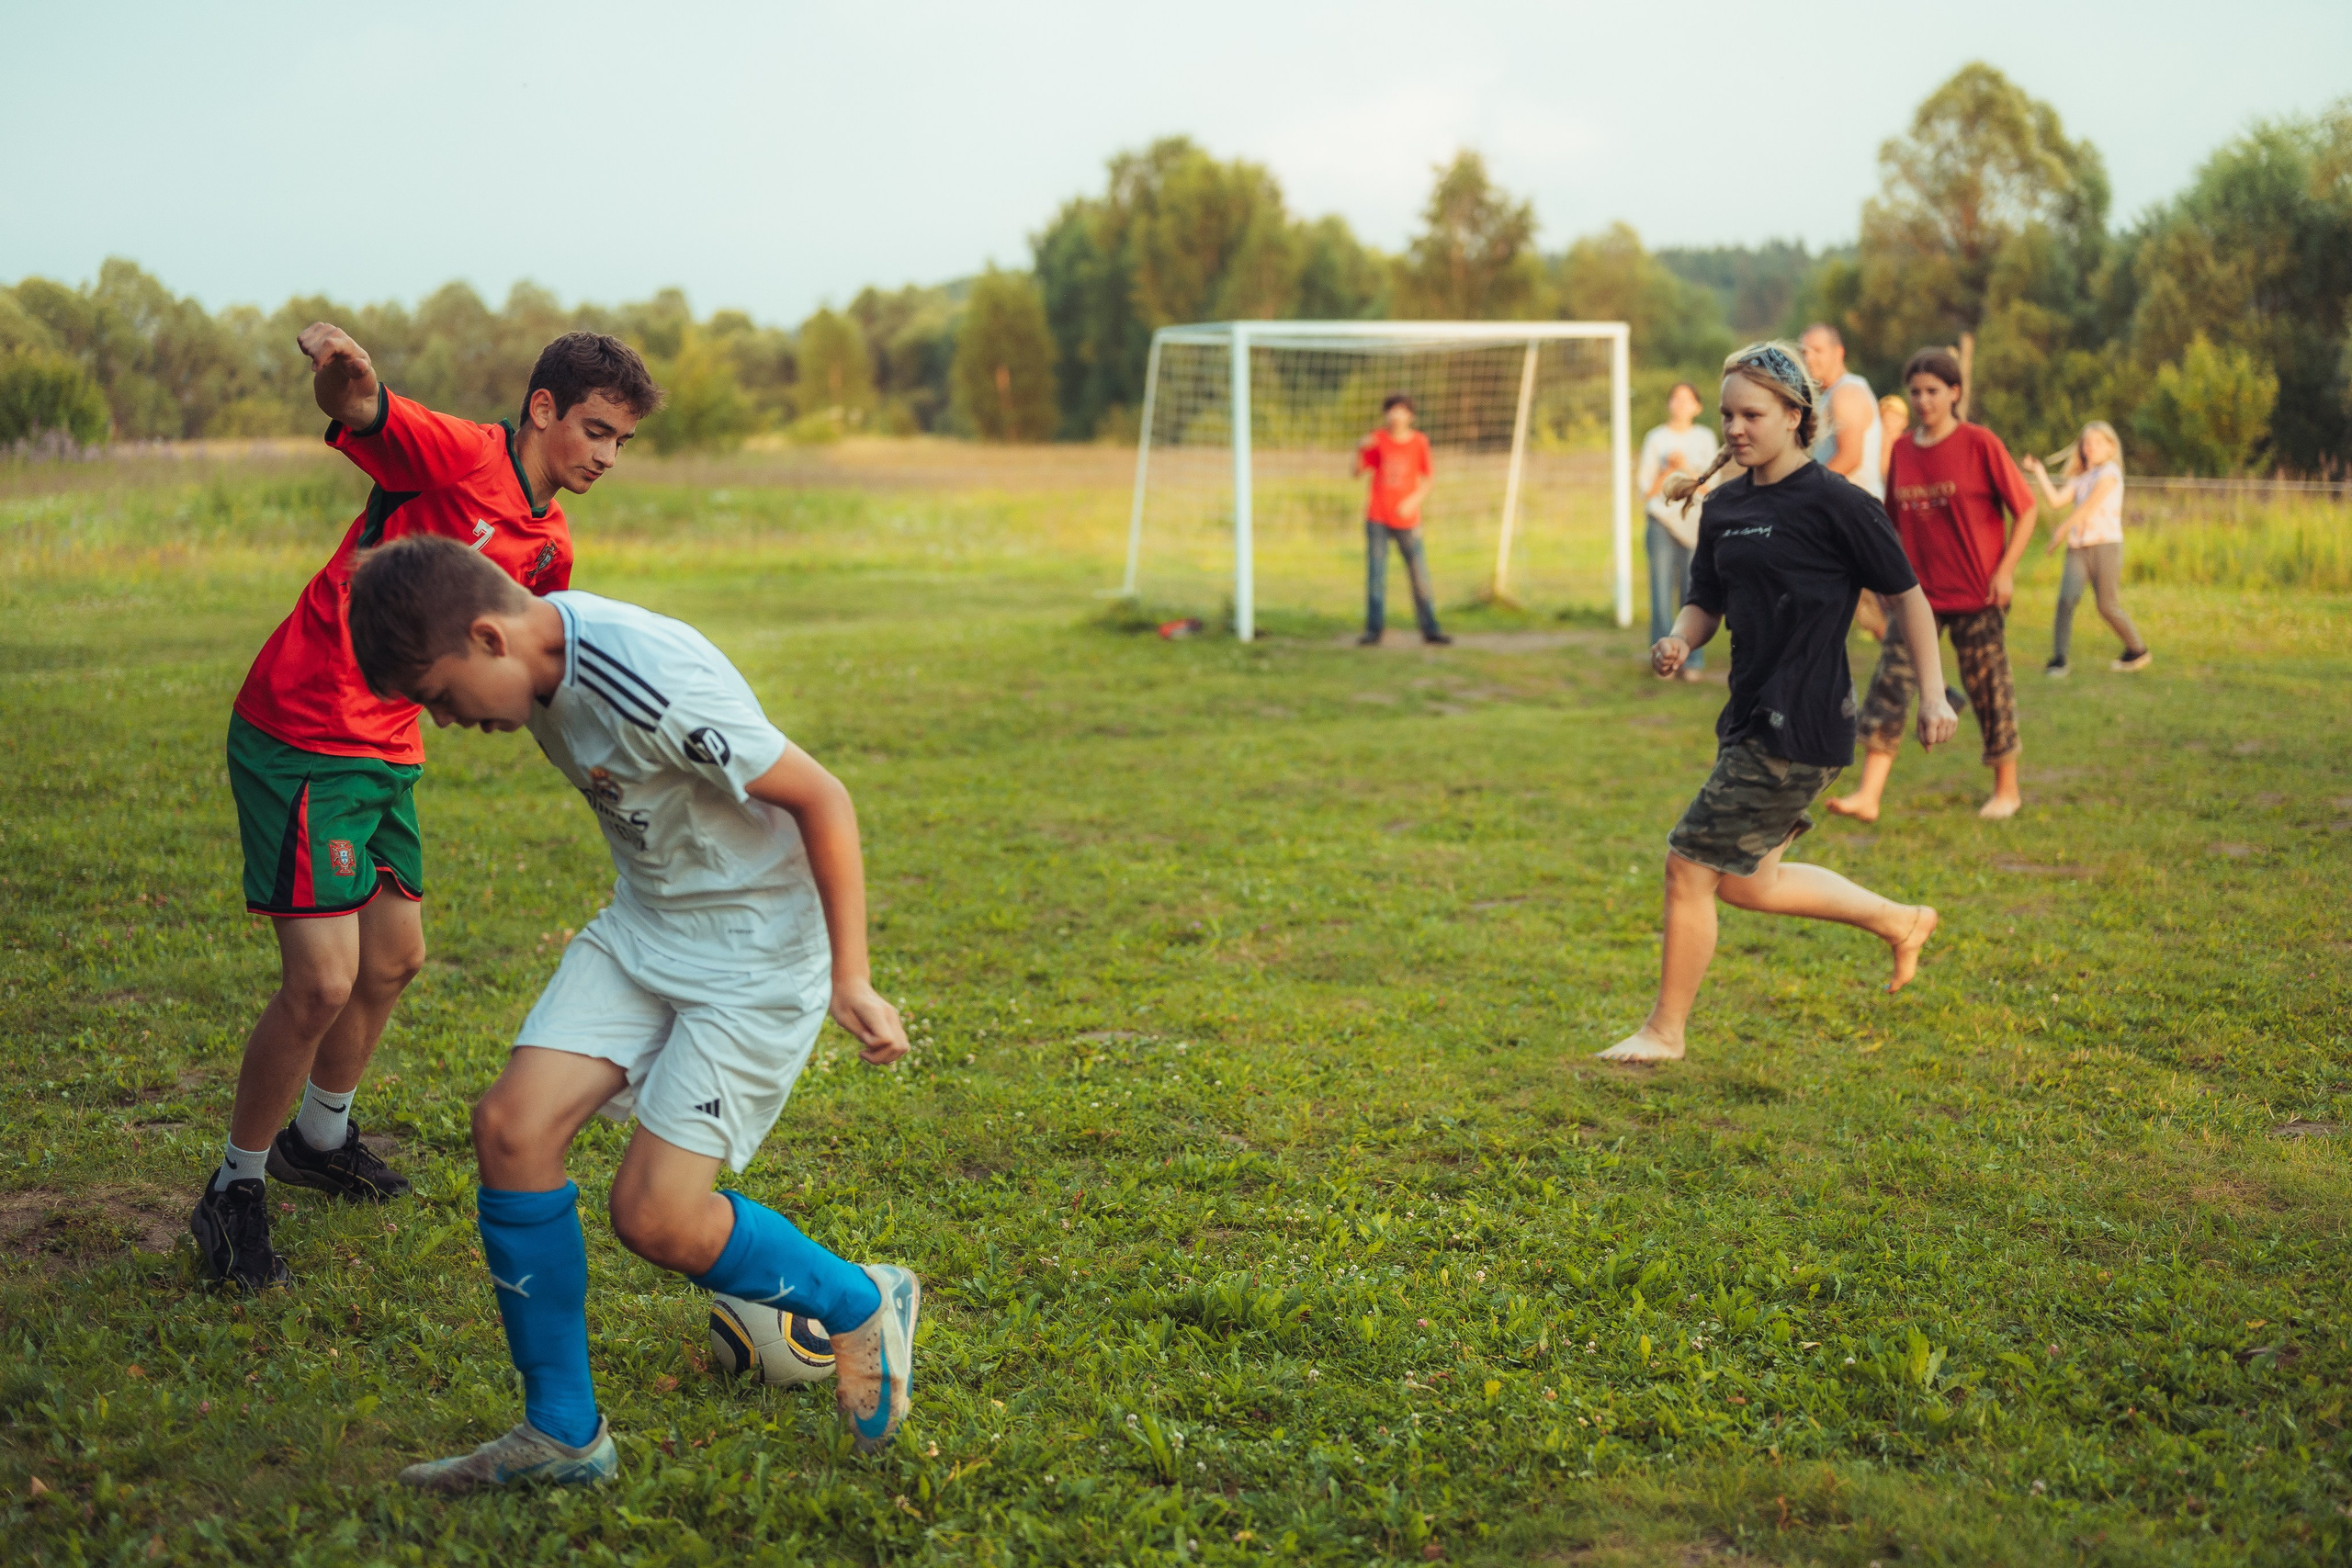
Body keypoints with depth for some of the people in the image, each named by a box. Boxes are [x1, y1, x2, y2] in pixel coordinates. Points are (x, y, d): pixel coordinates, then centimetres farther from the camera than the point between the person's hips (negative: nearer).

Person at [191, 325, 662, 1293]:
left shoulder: (548, 549, 10)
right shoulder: (457, 456, -15)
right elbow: (356, 413, -34)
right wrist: (339, 371, -56)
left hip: (387, 751, 9)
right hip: (300, 737, -9)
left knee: (394, 960, 18)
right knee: (323, 983, -11)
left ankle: (320, 1137, 43)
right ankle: (235, 1189, 8)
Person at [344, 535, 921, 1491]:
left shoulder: (654, 686, -29)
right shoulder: (545, 661, -2)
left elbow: (821, 799, -22)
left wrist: (850, 978, -18)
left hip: (757, 953, -8)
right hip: (644, 930, 8)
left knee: (653, 1217, -11)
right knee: (512, 1127, -7)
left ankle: (861, 1308, 17)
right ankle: (562, 1435, 6)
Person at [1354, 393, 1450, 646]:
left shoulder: (1419, 442, 1)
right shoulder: (1378, 439, 2)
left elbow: (1427, 480, 6)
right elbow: (1359, 471, 2)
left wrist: (1413, 501, -10)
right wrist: (1361, 450, -17)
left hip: (1407, 520, 0)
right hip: (1377, 520, 0)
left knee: (1420, 576, -1)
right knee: (1375, 575, -1)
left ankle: (1430, 629, 7)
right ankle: (1373, 630, 3)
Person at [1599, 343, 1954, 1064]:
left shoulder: (1834, 503, -12)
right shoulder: (1724, 507, 9)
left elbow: (1908, 597, -6)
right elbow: (1706, 601, 16)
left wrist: (1934, 695, -8)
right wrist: (1678, 642, -6)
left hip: (1802, 727, -9)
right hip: (1751, 716, 9)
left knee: (1690, 865, -6)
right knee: (1745, 881, 17)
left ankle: (1665, 1030, 11)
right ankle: (1901, 922, 36)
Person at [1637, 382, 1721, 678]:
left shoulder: (1705, 438, 9)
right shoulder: (1656, 439, 6)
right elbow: (1647, 488, 5)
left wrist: (1686, 468, -10)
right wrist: (1668, 470, -10)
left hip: (1694, 523, 1)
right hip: (1662, 521, 0)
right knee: (1662, 592, -4)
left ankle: (1692, 661, 1)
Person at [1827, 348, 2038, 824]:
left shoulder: (1980, 444, -8)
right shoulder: (1902, 450, 5)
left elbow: (2025, 510, -6)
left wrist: (2005, 570, -13)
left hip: (1976, 593, -4)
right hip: (1919, 593, 4)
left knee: (1989, 687, 6)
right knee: (1890, 682, -6)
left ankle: (2007, 789, 24)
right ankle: (1868, 795, -10)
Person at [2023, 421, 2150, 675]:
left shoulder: (2109, 472, -2)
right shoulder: (2079, 479, 19)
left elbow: (2090, 505, -10)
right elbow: (2055, 499, 4)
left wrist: (2063, 528, -11)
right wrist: (2039, 472, 5)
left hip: (2106, 544, -5)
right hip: (2078, 548, 5)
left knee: (2108, 606, -1)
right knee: (2066, 599, -15)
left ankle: (2138, 651, 21)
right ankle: (2058, 659, -16)